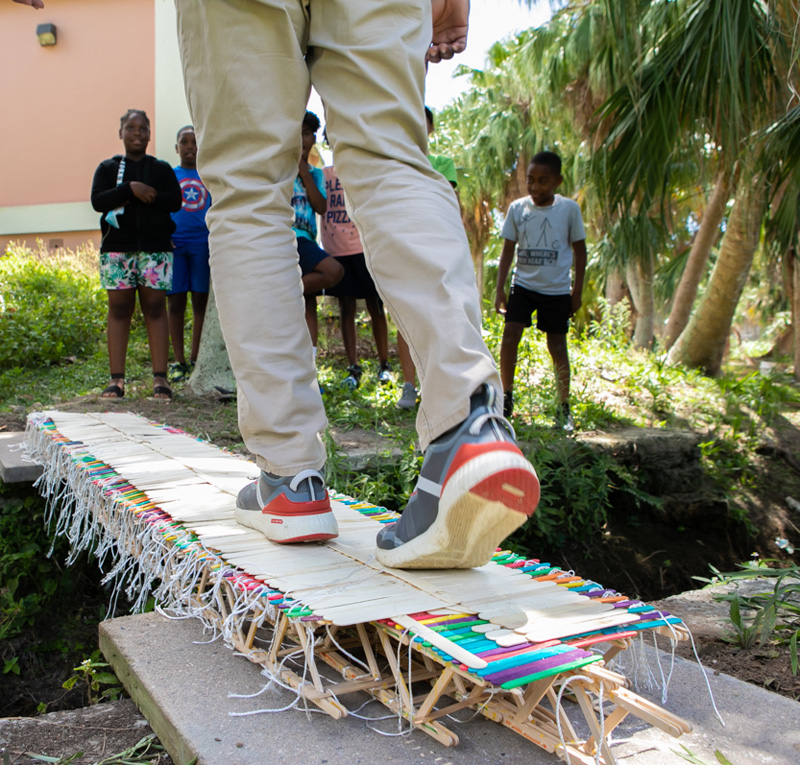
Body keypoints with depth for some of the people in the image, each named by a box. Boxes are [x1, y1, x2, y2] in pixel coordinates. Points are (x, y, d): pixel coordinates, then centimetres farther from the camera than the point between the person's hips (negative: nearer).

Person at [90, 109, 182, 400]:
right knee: (119, 309, -2)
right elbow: (97, 201, -1)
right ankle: (117, 379, -1)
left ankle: (160, 377, -6)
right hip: (117, 248, 1)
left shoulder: (162, 169, 15)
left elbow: (175, 201, 0)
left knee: (155, 308, -5)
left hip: (155, 247, 0)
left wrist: (147, 196, -12)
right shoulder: (108, 167, 15)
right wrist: (130, 189, -12)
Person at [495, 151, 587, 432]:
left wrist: (577, 291, 1)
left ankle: (564, 408, 16)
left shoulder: (569, 209, -5)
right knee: (510, 335, -13)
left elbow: (579, 251, 3)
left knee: (557, 346, 3)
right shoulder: (517, 208, -1)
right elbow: (508, 250, 4)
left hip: (557, 290, -1)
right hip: (523, 285, 2)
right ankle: (506, 398, 2)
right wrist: (500, 290, -1)